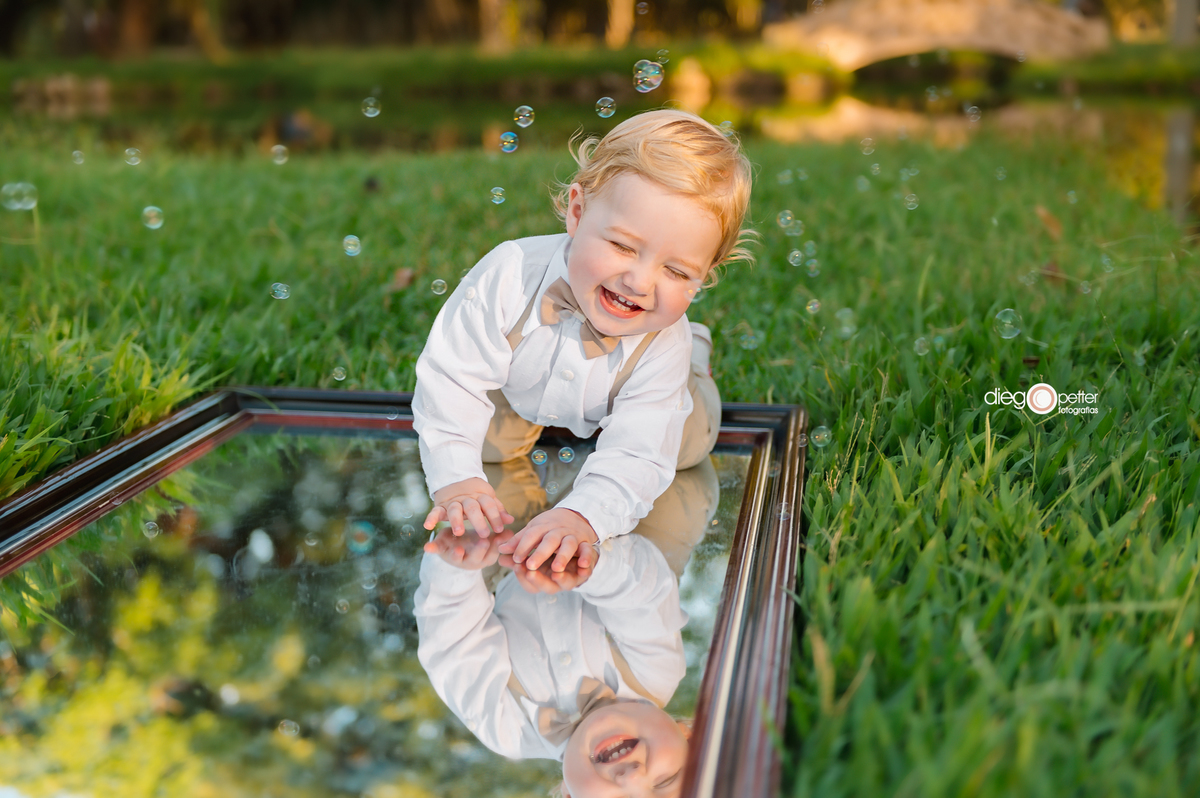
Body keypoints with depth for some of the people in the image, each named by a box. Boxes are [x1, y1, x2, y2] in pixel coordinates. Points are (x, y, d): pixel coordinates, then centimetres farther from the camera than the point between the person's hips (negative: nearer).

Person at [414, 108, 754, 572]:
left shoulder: (662, 345, -40)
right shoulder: (508, 278, -45)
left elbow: (636, 456, -42)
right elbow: (451, 380, -38)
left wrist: (582, 516, -61)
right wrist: (455, 479, -47)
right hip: (513, 389, 0)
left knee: (688, 444, 5)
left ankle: (693, 353, 34)